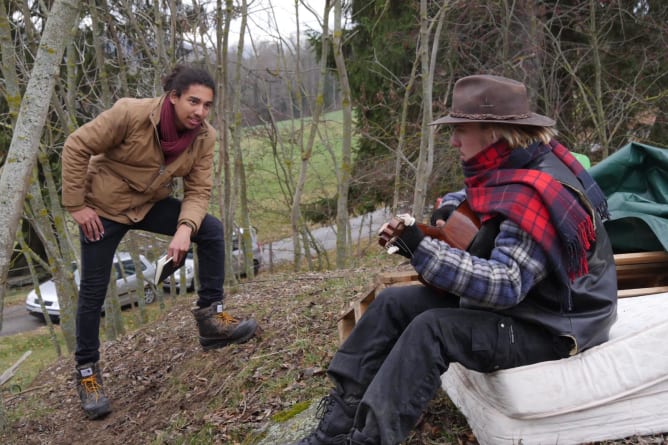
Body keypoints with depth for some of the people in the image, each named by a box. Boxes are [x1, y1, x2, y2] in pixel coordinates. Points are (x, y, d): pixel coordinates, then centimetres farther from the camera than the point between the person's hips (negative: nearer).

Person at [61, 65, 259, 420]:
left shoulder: (204, 137, -15)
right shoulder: (131, 113, -29)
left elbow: (198, 191, -13)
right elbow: (76, 147, -21)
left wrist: (185, 228, -32)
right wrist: (76, 205, -20)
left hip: (151, 204, 4)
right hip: (104, 207, -4)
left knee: (212, 230, -13)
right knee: (93, 290, -1)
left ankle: (211, 317, -4)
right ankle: (87, 372, 17)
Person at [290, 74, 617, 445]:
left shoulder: (538, 194, -29)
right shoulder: (512, 167, 1)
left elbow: (506, 286, -34)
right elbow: (468, 198, 22)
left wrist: (423, 251, -37)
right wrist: (448, 209, -1)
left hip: (550, 324, -10)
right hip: (514, 293, 10)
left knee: (431, 330, -31)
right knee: (392, 303, 1)